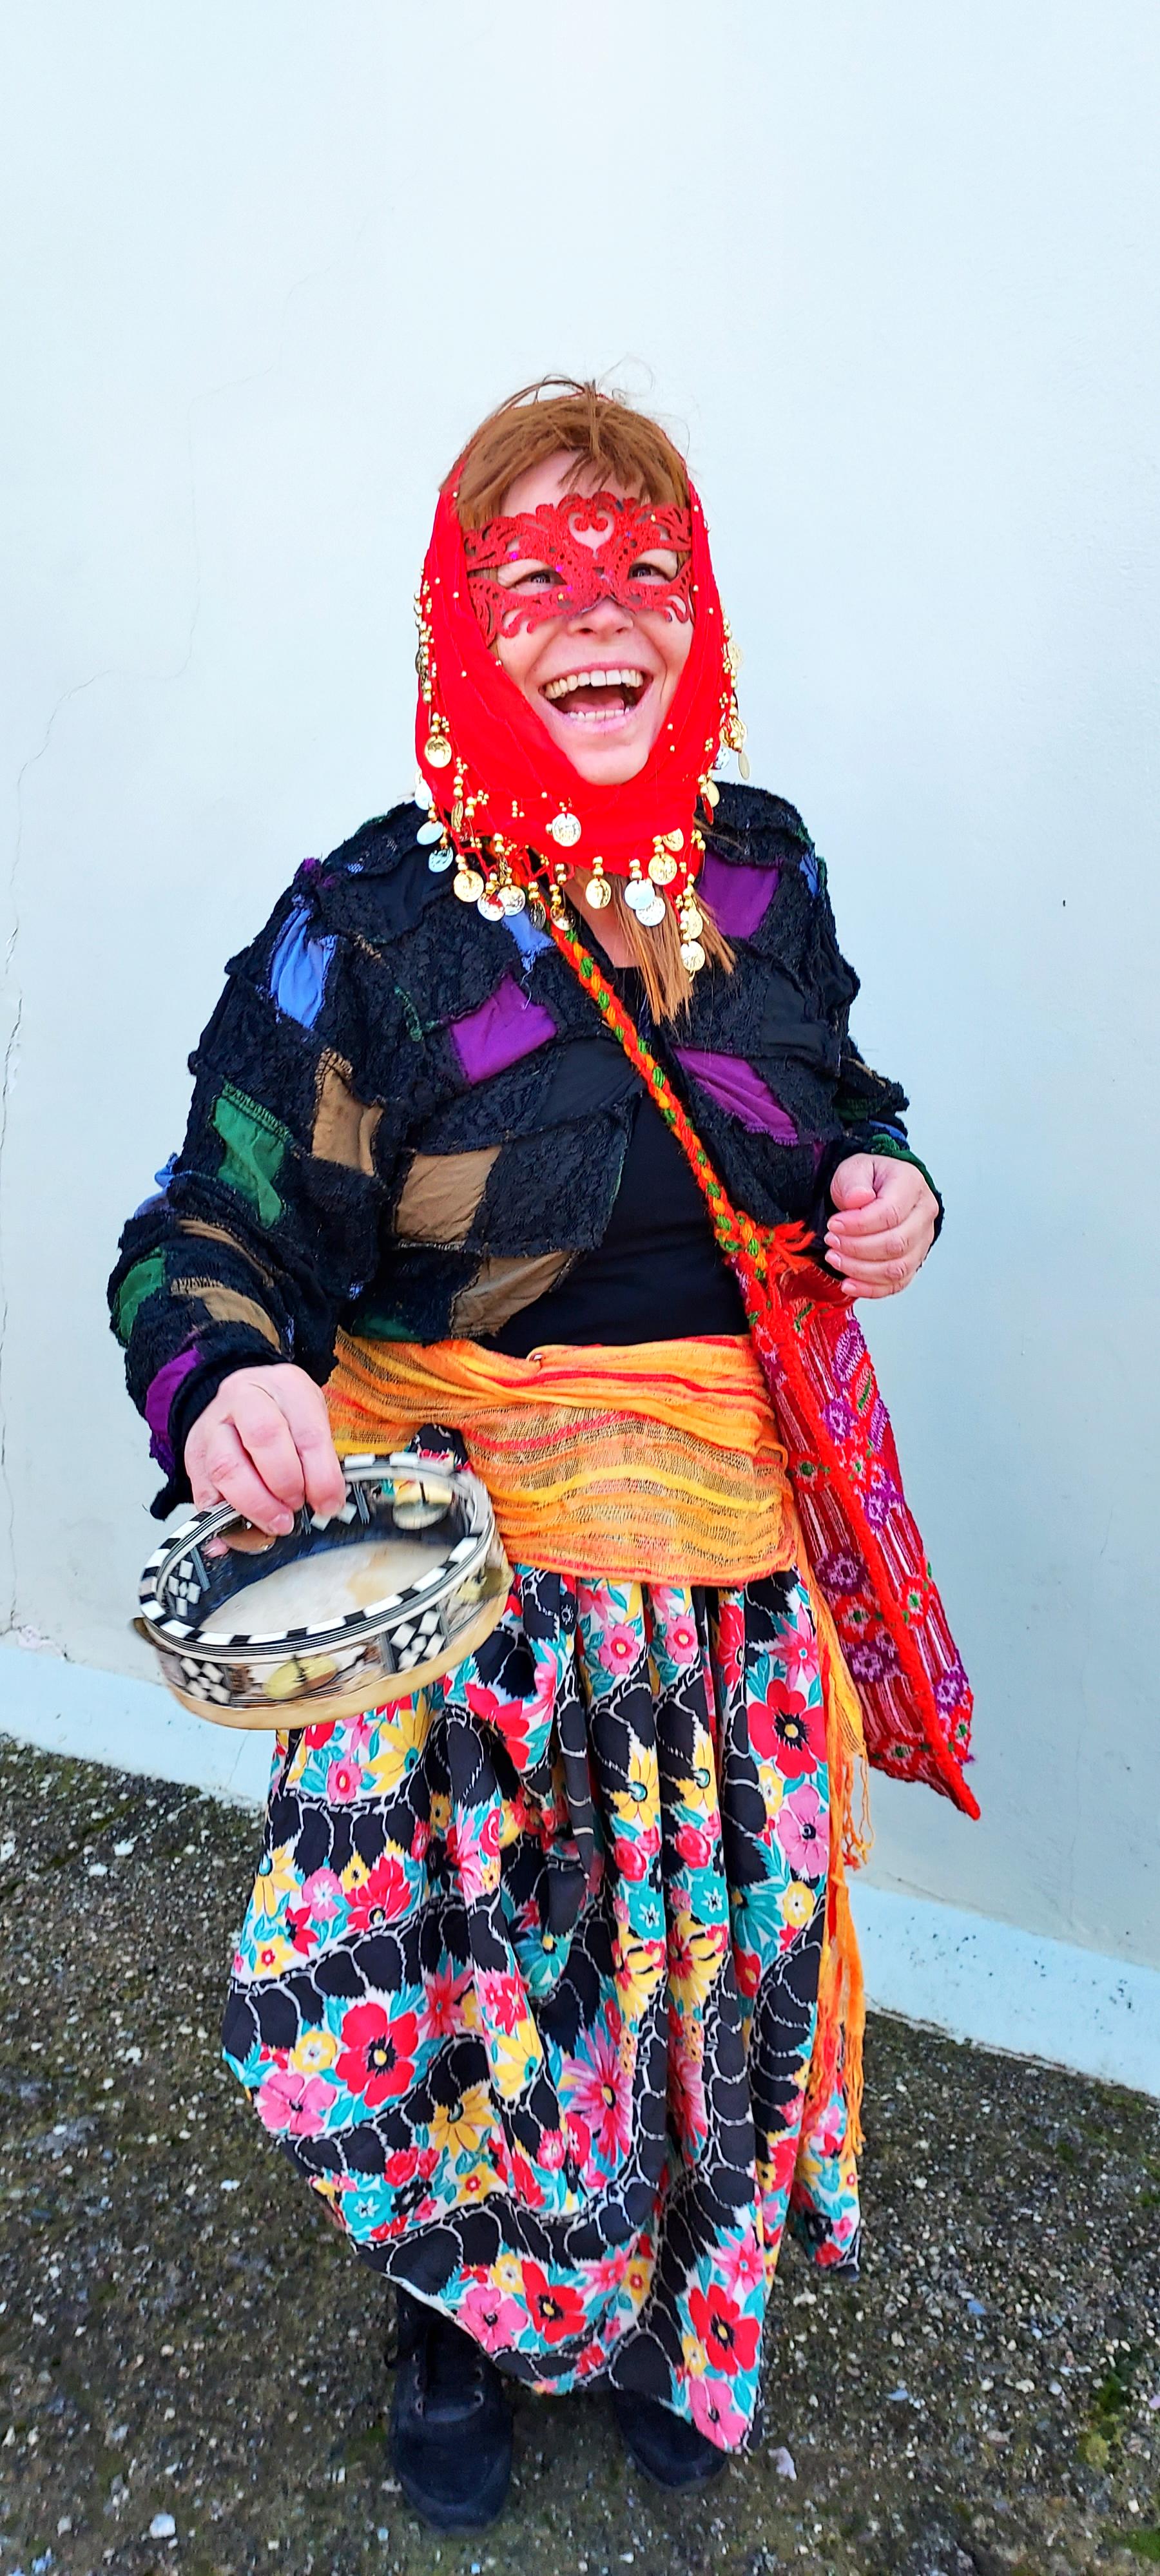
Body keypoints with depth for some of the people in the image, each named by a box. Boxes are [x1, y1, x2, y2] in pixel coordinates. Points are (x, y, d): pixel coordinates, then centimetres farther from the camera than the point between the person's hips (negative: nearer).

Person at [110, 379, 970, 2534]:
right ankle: (460, 2317, 48)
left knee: (719, 1946, 20)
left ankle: (672, 2315, 52)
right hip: (477, 1562, -4)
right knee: (476, 1970, 12)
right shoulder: (366, 926, -11)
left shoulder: (765, 866, 3)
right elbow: (211, 1231, -13)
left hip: (747, 1547, 5)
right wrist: (221, 1384, -34)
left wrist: (886, 1183, -5)